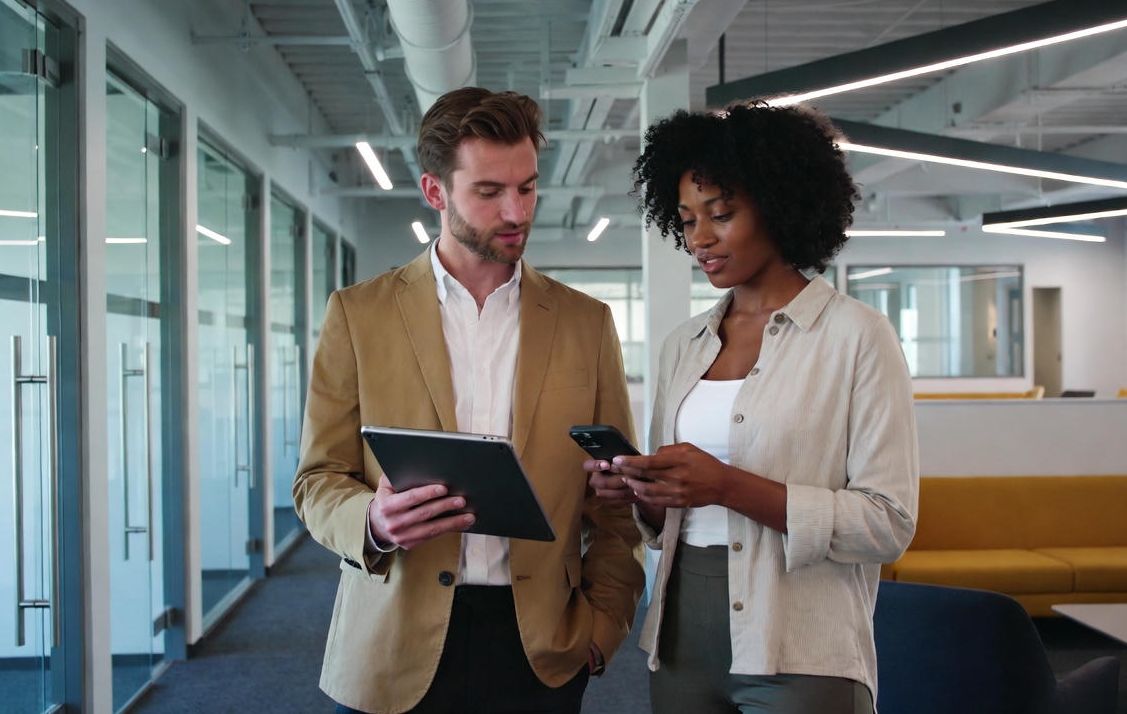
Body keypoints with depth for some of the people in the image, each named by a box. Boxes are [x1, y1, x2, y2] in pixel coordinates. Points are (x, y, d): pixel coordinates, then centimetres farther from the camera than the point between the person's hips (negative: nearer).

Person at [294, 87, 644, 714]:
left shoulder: (586, 322, 6)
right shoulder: (358, 314, 2)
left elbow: (616, 498, 8)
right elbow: (319, 480, 2)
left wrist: (603, 622, -3)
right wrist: (373, 521, -18)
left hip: (541, 647, 1)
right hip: (396, 653, -1)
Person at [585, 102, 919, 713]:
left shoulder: (856, 335, -7)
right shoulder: (682, 346, 10)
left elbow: (888, 523, -12)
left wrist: (729, 486, -21)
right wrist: (640, 492, -8)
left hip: (798, 659, -5)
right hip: (681, 644, 5)